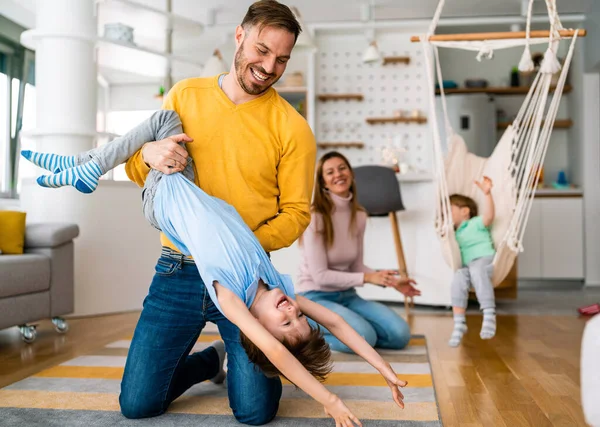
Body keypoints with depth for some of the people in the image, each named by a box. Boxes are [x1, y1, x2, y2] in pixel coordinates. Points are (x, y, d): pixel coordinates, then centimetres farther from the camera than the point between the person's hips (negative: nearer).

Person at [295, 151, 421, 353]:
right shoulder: (315, 217, -17)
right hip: (316, 297, -6)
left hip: (347, 295, 7)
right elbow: (320, 275, -18)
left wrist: (391, 282, -4)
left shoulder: (359, 215, 5)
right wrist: (367, 277, -20)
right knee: (364, 338, -28)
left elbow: (356, 265, 10)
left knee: (400, 334, -9)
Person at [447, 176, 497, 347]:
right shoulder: (454, 234, 30)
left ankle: (489, 315, -46)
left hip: (485, 259, -4)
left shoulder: (475, 223, 11)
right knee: (458, 277, -31)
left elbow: (489, 216, -10)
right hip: (466, 267, 4)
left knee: (476, 270, -40)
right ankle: (459, 323, -34)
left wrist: (487, 194, -23)